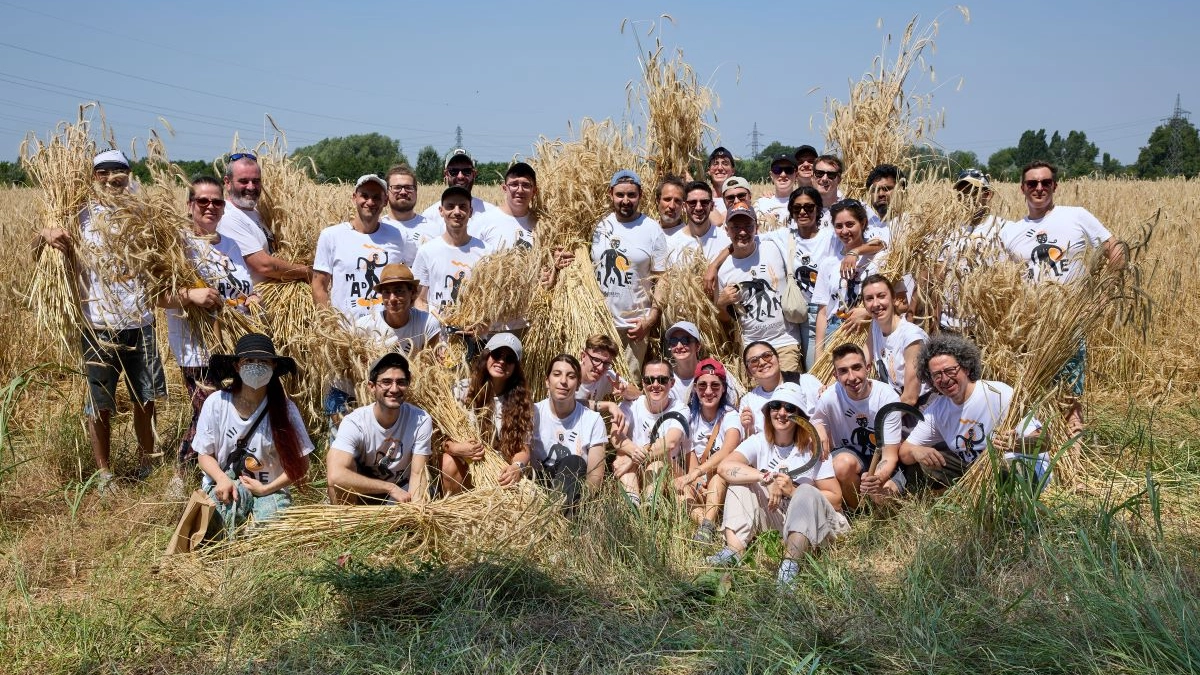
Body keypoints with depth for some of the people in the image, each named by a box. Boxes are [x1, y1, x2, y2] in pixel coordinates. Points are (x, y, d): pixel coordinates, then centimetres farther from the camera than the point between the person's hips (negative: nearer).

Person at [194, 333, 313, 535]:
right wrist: (222, 479, -18)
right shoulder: (216, 403, -8)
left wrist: (267, 488, -14)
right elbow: (205, 454, 1)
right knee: (235, 492, -36)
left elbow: (300, 465, -4)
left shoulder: (285, 409, -9)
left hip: (270, 490, 0)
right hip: (223, 485, 0)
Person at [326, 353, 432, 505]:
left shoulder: (421, 420, -22)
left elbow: (418, 474, -19)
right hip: (362, 492, -1)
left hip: (402, 489, 1)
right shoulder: (354, 423, -28)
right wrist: (391, 488, -39)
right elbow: (335, 476, -42)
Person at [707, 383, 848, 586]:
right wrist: (767, 478, -30)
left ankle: (791, 562, -41)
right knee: (740, 484, -13)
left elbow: (836, 499, -12)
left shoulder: (812, 448, -8)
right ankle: (734, 549, -30)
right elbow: (724, 467, -20)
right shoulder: (760, 441, -2)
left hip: (810, 522, -3)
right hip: (772, 515, 3)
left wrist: (793, 491, -24)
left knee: (807, 492, -32)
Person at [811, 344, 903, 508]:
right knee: (844, 463, -35)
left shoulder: (888, 397, -19)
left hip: (882, 465, -1)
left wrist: (879, 478, -43)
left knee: (884, 494, -33)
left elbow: (890, 456, -20)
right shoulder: (829, 398, -16)